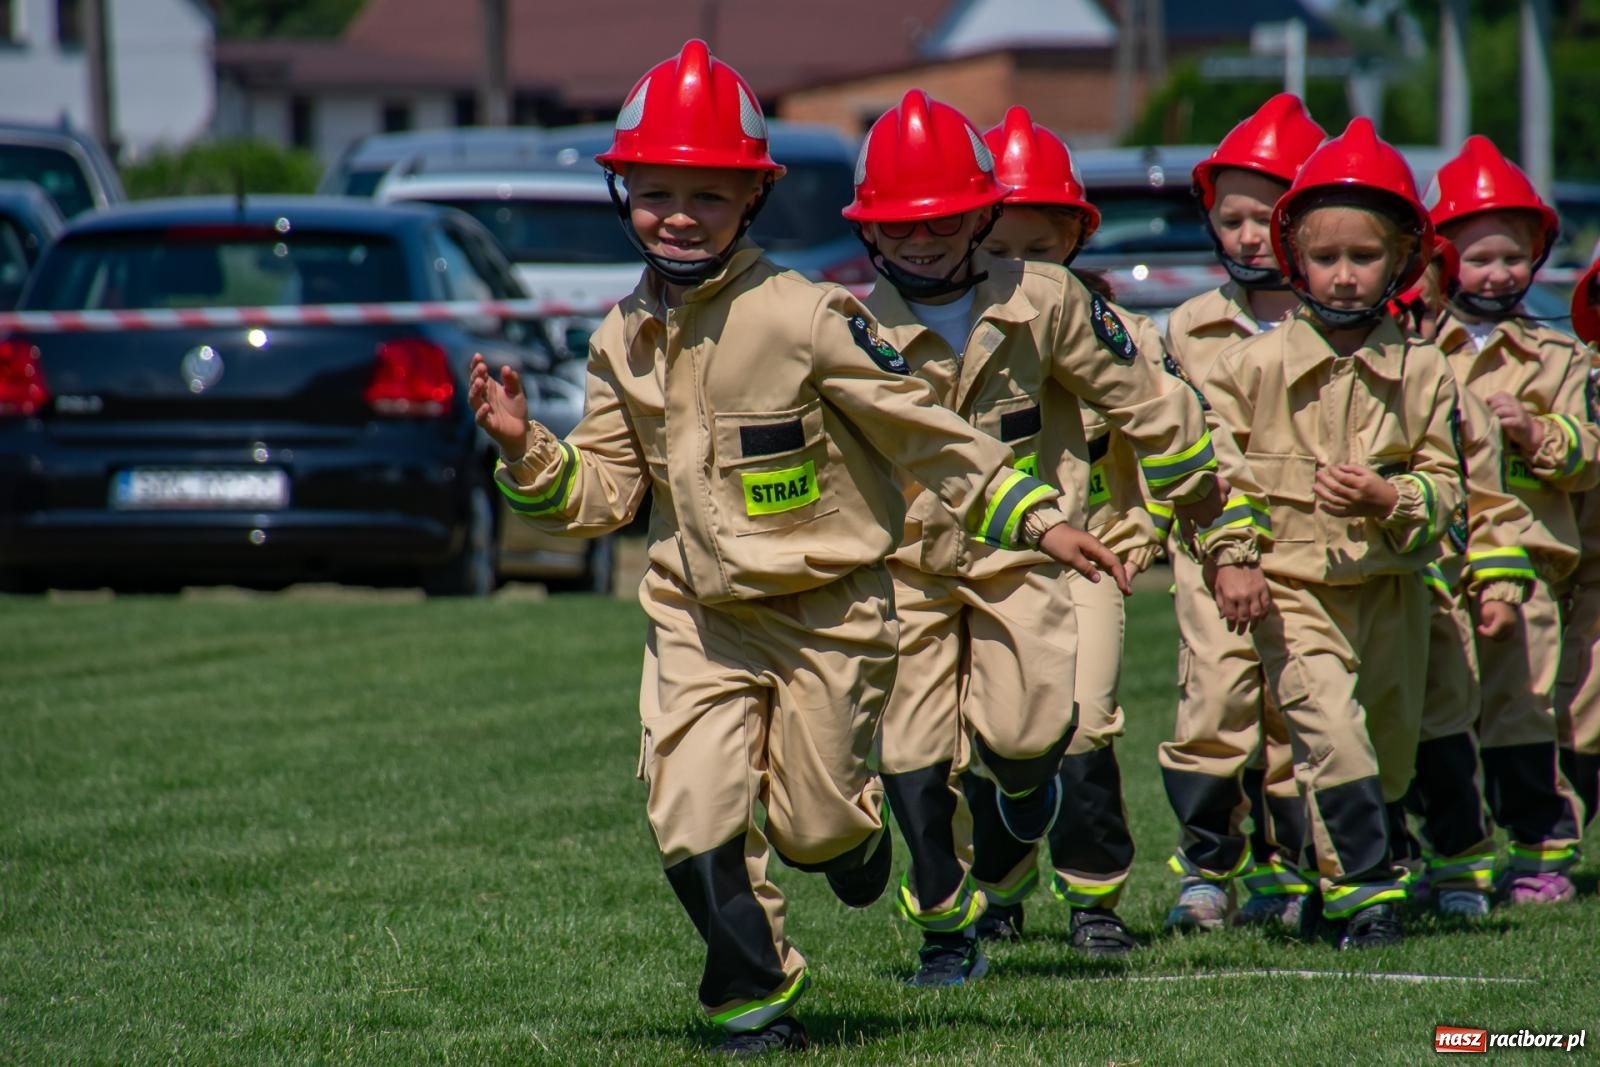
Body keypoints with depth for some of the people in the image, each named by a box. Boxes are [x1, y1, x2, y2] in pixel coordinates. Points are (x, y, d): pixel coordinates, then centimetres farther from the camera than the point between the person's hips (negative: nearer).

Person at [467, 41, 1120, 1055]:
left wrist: (1035, 520, -14)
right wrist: (525, 451, -10)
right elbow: (603, 490, 7)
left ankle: (855, 823, 40)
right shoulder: (625, 341, 1)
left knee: (810, 825, 3)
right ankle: (758, 994, 11)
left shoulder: (806, 318, -17)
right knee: (693, 822, -9)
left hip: (829, 610, -4)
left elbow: (923, 430, -11)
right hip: (699, 617, 4)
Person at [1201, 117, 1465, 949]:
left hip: (1391, 588, 3)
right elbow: (1205, 460, 3)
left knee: (1390, 747, 13)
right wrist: (1232, 545, -9)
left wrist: (1388, 497, -19)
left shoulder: (1421, 372, 1)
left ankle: (1330, 874, 34)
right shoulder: (1256, 364, -3)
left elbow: (1444, 483, 1)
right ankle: (1364, 889, -14)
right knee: (1332, 730, -19)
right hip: (1291, 587, -3)